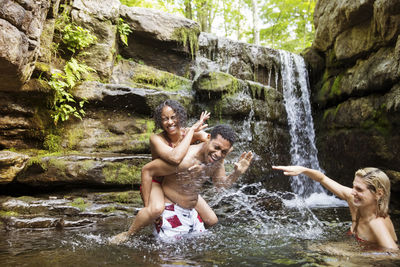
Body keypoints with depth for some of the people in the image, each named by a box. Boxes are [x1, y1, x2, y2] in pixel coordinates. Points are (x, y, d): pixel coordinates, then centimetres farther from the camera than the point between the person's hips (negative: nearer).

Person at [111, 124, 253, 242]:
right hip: (171, 212, -8)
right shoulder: (184, 160, -31)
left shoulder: (218, 158, -6)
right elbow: (147, 170, -22)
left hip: (192, 212, 8)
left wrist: (237, 173, -11)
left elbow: (221, 184, 9)